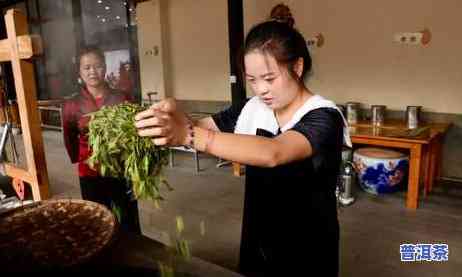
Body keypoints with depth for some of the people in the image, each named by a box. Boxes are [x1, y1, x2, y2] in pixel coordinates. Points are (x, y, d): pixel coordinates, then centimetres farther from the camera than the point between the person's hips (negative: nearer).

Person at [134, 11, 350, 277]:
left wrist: (189, 135, -49)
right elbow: (201, 128, -9)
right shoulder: (253, 110, -3)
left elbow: (272, 153, -40)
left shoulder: (324, 118, -22)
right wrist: (176, 116, -32)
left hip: (307, 251, -4)